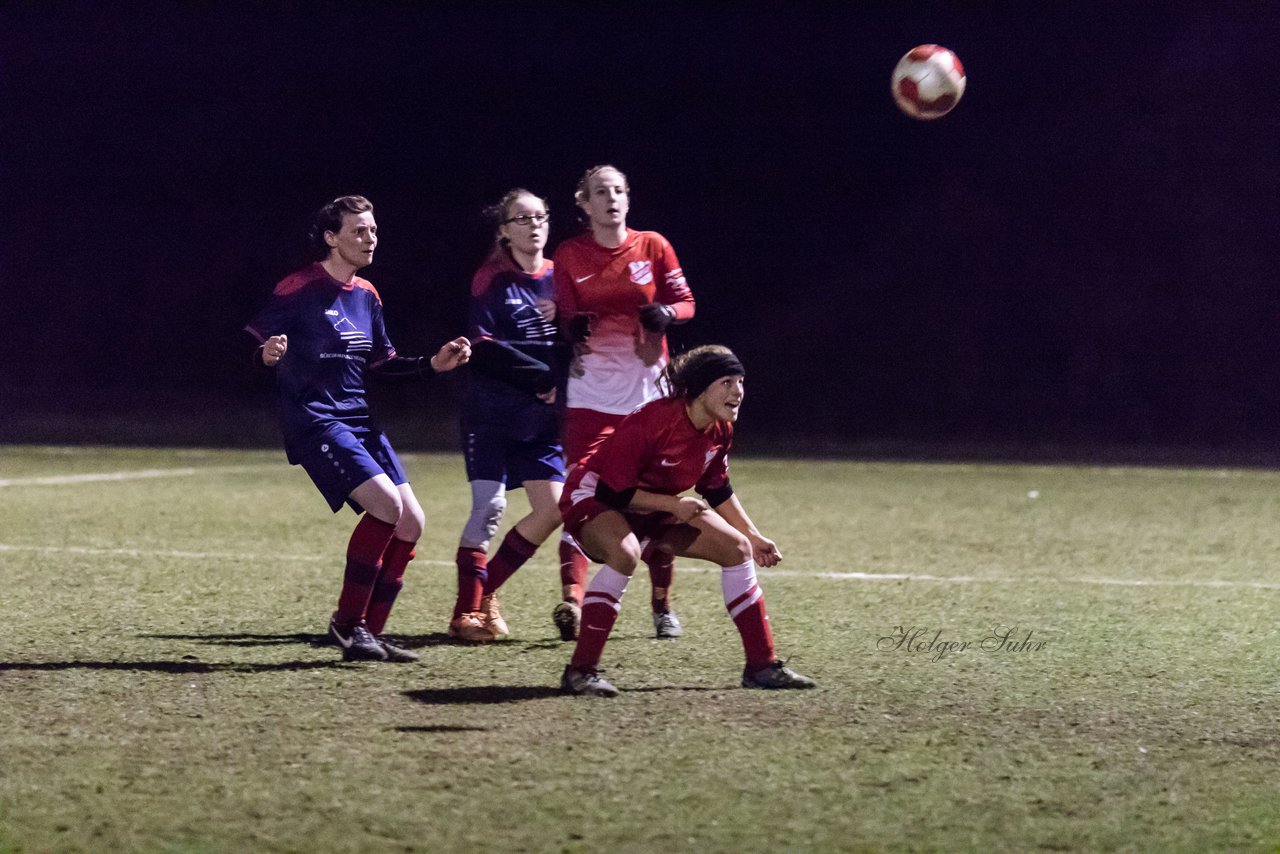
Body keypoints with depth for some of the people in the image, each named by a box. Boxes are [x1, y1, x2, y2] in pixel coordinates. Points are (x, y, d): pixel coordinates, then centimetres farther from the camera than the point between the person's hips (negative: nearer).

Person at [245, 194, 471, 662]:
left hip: (358, 421, 8)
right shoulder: (300, 289, -10)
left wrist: (434, 363, 11)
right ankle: (348, 623, -11)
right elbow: (253, 344, -11)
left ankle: (369, 633, 11)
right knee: (386, 504, -23)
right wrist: (268, 355, -34)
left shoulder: (366, 296, 13)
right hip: (315, 421, -8)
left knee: (411, 522, 1)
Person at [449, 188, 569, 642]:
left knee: (552, 509, -2)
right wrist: (541, 377, -15)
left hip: (541, 418, 5)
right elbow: (483, 348, -14)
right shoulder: (492, 280, -6)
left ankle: (485, 591, 14)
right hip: (491, 413, -5)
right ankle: (467, 611, -5)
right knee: (490, 505, -13)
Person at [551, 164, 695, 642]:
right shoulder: (569, 255, 3)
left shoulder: (652, 247, 3)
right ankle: (571, 603, -20)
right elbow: (565, 316, 7)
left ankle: (663, 607, 17)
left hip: (646, 390, 1)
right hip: (591, 392, -1)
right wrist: (574, 327, -16)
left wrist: (664, 313, -15)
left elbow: (686, 302, 7)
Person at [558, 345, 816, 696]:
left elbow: (716, 489, 10)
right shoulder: (653, 420, -32)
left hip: (656, 508, 8)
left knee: (736, 548, 3)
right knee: (625, 552, -39)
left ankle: (761, 666, 11)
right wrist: (672, 504, -27)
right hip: (594, 498, -8)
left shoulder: (720, 430, -8)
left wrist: (753, 536, 9)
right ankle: (580, 670, -32)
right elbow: (610, 489, -28)